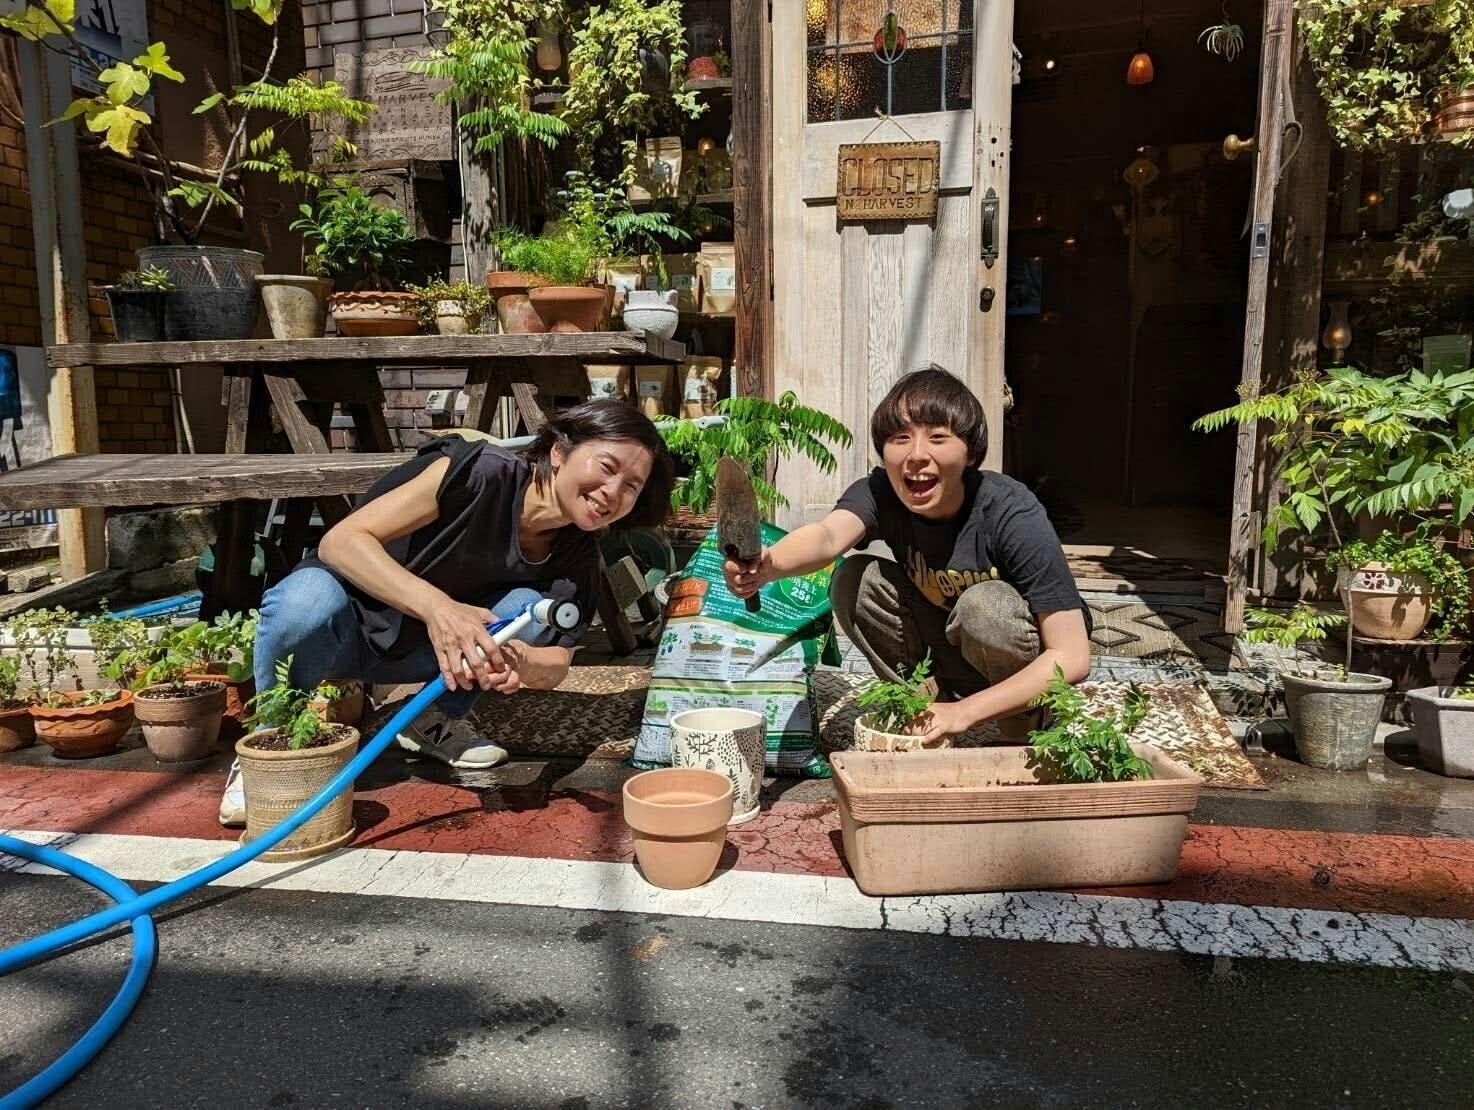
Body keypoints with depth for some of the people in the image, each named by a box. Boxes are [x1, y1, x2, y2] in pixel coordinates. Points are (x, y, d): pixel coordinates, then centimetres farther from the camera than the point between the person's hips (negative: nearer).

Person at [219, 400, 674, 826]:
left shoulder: (576, 557, -11)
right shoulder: (480, 473, -28)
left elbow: (555, 665, -11)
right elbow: (341, 540, -29)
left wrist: (519, 662, -36)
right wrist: (435, 605, -45)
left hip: (419, 650, 4)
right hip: (350, 627, -4)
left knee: (530, 609, -20)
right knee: (307, 600, -37)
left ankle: (438, 721, 3)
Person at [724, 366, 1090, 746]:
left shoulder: (1013, 514, -28)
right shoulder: (880, 492, -18)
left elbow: (1073, 657, -28)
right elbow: (828, 535, -41)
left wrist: (965, 711, -33)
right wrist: (768, 565, -63)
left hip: (1032, 671, -3)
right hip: (952, 656, 4)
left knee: (984, 604, -33)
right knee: (854, 580, -16)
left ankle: (1025, 730, -7)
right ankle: (927, 713, -1)